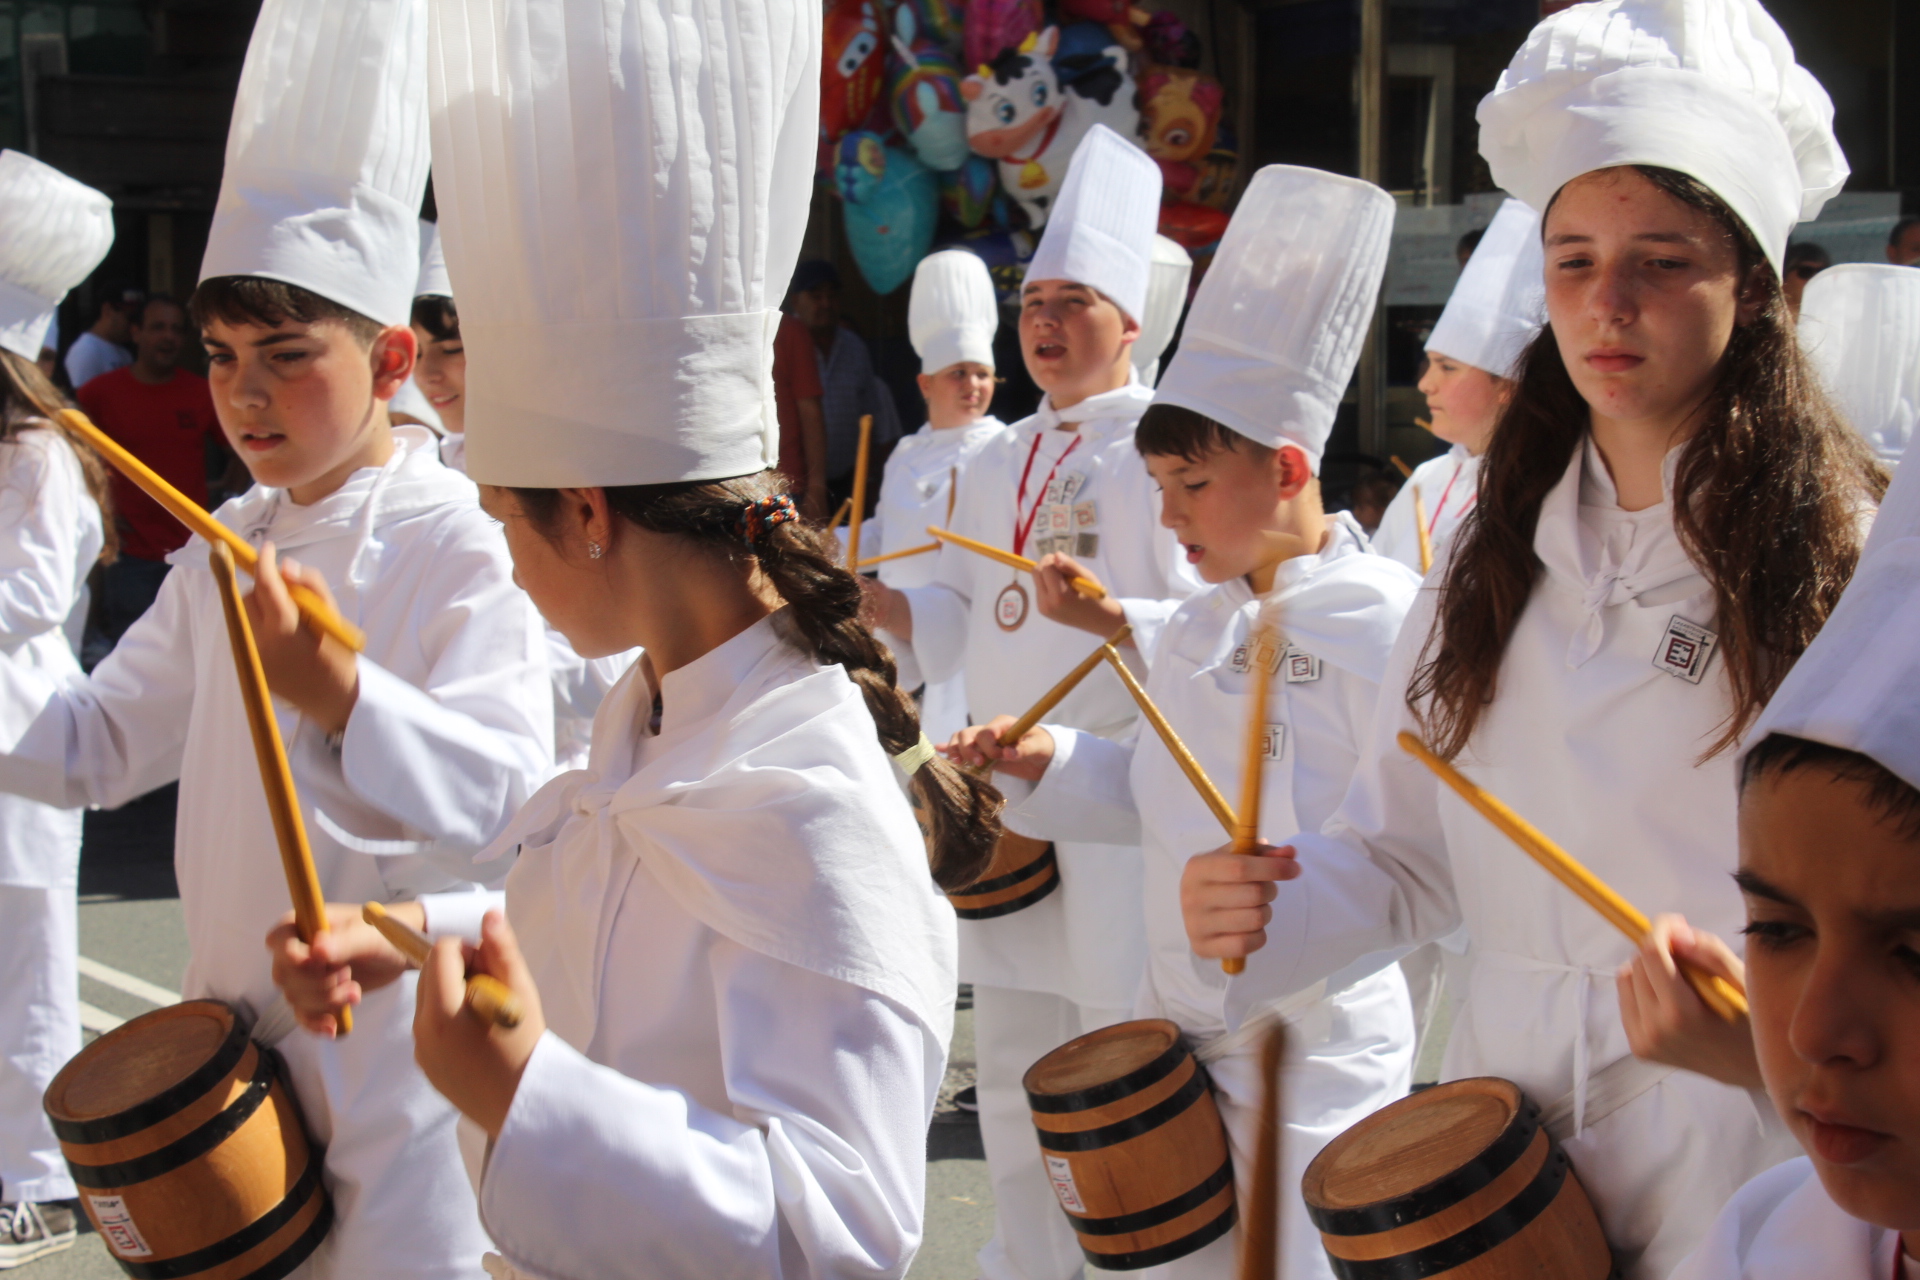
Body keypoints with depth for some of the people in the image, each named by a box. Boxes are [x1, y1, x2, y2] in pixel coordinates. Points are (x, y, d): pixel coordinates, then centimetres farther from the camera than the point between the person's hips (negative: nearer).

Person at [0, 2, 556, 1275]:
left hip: (402, 1042, -7)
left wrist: (340, 697, -38)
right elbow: (103, 743, 15)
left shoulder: (466, 548, -14)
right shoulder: (231, 550, 9)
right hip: (237, 1033, 7)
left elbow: (510, 801, -24)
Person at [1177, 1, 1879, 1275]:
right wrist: (1271, 907, -9)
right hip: (1500, 1155, 5)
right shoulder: (1491, 567, 8)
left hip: (1754, 1178, -4)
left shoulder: (1850, 562, -9)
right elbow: (1404, 855, 10)